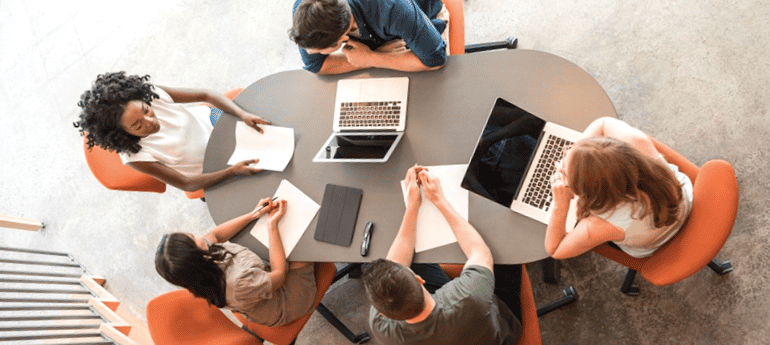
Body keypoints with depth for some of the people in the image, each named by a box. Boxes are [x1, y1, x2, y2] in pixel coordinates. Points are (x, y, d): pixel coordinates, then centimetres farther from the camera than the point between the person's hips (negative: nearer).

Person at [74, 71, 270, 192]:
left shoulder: (153, 94, -29)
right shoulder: (134, 156, -33)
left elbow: (207, 95, -19)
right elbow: (186, 184, -27)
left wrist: (243, 114, -34)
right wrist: (234, 171, -39)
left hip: (207, 120, 4)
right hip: (207, 168, -3)